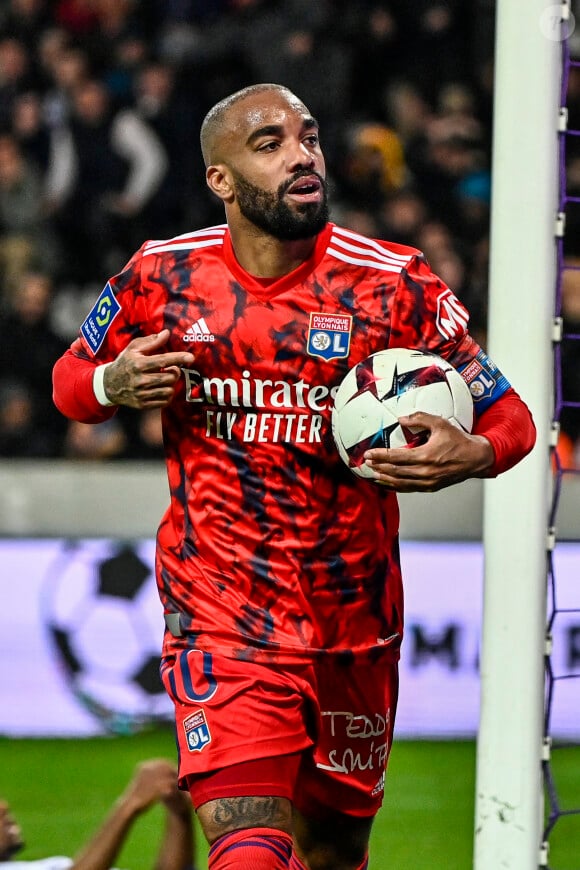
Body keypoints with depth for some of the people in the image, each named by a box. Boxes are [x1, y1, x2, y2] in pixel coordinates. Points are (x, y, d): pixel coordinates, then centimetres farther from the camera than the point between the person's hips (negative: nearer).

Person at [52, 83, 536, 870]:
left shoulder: (396, 286, -6)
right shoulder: (161, 278, -2)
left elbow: (510, 418, -1)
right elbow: (71, 381, 14)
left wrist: (469, 456, -25)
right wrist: (114, 384, -10)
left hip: (355, 623, 2)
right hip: (220, 619, -1)